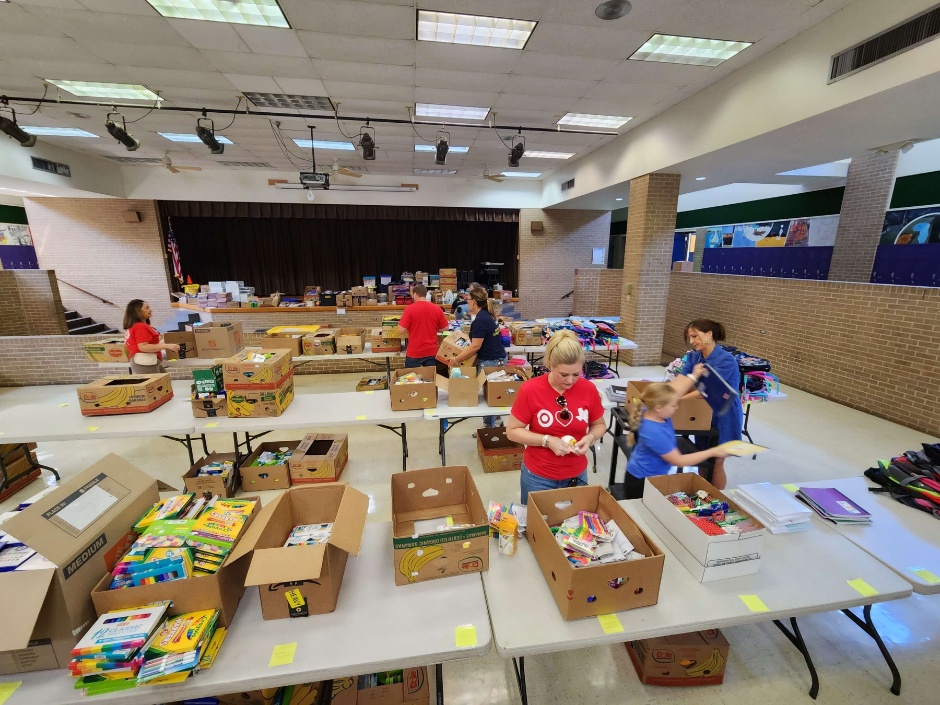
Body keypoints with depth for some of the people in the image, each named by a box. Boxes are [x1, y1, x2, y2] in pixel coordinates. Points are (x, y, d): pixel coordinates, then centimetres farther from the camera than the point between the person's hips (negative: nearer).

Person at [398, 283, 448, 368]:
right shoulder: (437, 308, -4)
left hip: (414, 352, -3)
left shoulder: (410, 309, -13)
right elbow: (445, 328, 4)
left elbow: (402, 330, -14)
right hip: (432, 351, 3)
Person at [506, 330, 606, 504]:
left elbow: (599, 425, 5)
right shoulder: (530, 390, -19)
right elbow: (512, 431, -12)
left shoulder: (589, 389, -11)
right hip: (538, 477, -2)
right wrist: (547, 440, -22)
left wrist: (590, 438, -15)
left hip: (577, 475, 2)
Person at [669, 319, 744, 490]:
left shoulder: (726, 360, -24)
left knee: (715, 463, 7)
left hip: (723, 417, -6)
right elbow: (679, 381, -15)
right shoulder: (693, 356, -4)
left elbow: (707, 392, -27)